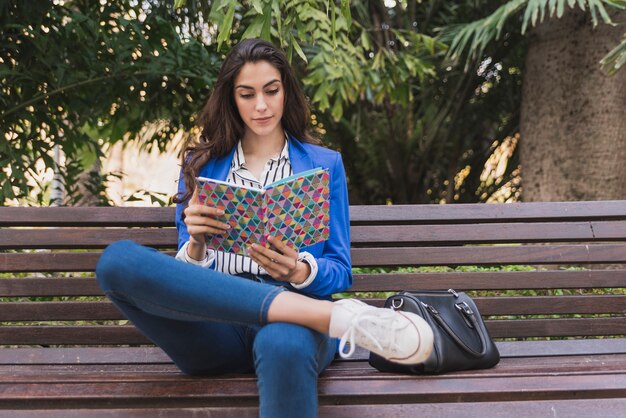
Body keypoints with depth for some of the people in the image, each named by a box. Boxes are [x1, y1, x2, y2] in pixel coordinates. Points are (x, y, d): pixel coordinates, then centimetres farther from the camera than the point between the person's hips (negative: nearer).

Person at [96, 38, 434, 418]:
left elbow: (340, 273, 9)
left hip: (292, 322, -3)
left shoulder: (324, 164, 15)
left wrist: (299, 272, -14)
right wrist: (195, 245, -13)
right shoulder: (202, 163, 18)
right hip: (216, 325, 4)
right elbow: (186, 273, 11)